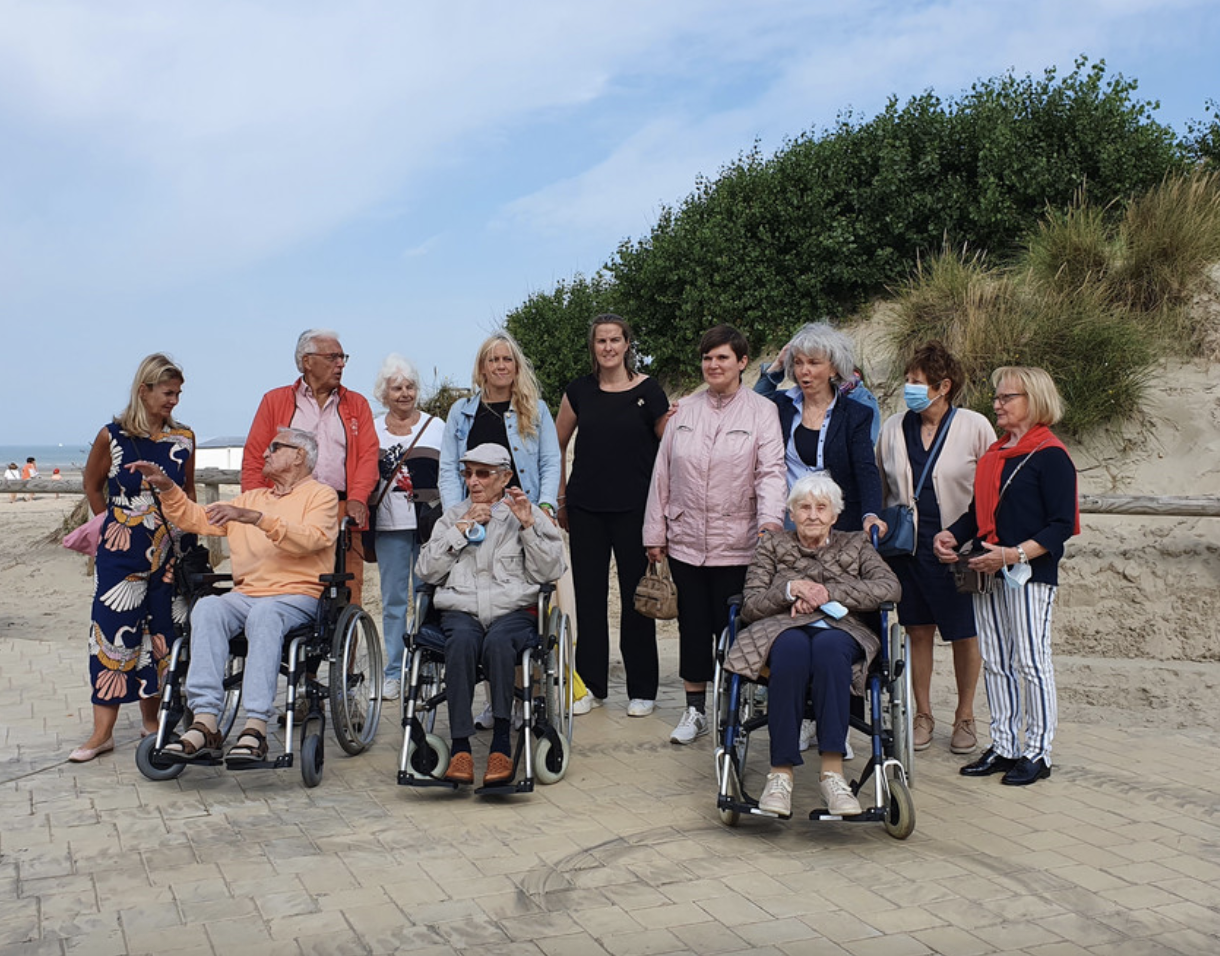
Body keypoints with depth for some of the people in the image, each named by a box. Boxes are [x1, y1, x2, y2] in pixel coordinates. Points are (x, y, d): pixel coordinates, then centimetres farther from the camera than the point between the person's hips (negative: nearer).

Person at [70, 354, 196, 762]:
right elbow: (92, 484, 12)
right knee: (113, 630, -5)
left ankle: (151, 720, 20)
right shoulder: (112, 436, -3)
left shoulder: (184, 438, 4)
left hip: (168, 551, 3)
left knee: (159, 631, 7)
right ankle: (103, 731, 0)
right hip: (121, 551, -2)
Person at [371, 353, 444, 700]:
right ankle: (394, 672, 11)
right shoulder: (371, 431, 12)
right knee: (393, 601, 4)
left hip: (429, 524, -1)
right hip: (389, 526, 1)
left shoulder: (436, 426, 9)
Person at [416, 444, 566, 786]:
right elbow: (427, 571, 10)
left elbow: (549, 572, 4)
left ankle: (501, 745, -36)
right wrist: (461, 529, 3)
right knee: (462, 640, -35)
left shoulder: (529, 515, 17)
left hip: (514, 611, -1)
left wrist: (527, 525, -4)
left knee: (498, 640, -37)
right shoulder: (453, 515, 23)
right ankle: (460, 747, -37)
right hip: (460, 610, 1)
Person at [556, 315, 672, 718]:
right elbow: (557, 445, 15)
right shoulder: (580, 391, 6)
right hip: (585, 508, 3)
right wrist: (561, 498, 11)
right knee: (588, 594, 7)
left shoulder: (648, 390, -1)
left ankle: (642, 689, 13)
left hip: (634, 507, -2)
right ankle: (591, 685, 19)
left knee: (637, 595, 2)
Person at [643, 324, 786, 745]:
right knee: (692, 626, 10)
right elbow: (662, 473, 11)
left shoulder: (761, 411, 0)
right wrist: (655, 532, 8)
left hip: (737, 545, -3)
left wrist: (771, 519, -27)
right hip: (686, 541, 3)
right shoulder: (684, 411, 9)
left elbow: (771, 471, -10)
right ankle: (695, 710, 22)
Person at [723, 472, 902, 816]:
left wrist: (829, 592, -8)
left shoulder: (855, 546, 21)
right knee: (792, 647, -38)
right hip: (784, 630, 0)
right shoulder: (773, 546, 21)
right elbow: (750, 607, 9)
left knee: (829, 646, -38)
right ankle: (781, 772, -36)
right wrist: (790, 590, -9)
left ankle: (832, 770, -41)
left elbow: (890, 587, 1)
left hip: (840, 630, 0)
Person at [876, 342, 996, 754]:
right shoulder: (893, 428, 4)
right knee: (918, 630, 9)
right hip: (907, 545, 3)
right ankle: (923, 714, 23)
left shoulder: (975, 427, -5)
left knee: (964, 634, 6)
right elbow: (879, 487, 14)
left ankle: (965, 716, 23)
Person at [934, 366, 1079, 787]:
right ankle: (1003, 747, 19)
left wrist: (1013, 554, -22)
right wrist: (949, 535, 2)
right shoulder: (993, 455, 16)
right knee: (994, 661, 10)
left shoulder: (1050, 455, -8)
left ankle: (1037, 752, 8)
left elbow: (1062, 525, -12)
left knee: (1031, 661, -3)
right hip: (988, 573, 8)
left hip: (1030, 573, -8)